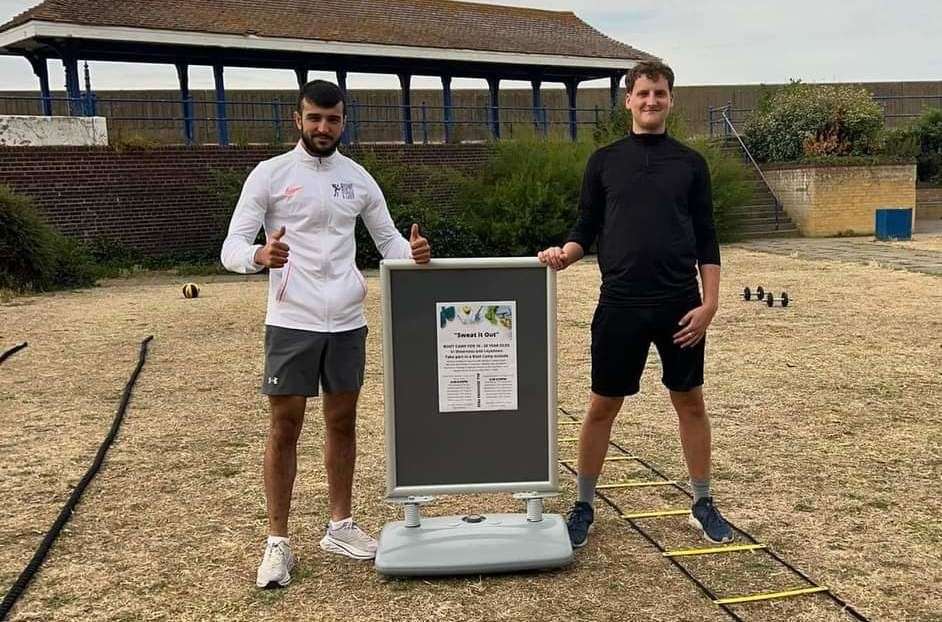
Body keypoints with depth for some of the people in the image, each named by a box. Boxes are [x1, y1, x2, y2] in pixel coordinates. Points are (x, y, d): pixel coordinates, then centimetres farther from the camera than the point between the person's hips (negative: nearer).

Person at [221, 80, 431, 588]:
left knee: (343, 423, 12)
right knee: (285, 428, 1)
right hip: (291, 322, -4)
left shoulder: (358, 178, 8)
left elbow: (387, 240, 13)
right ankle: (278, 542, 13)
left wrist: (413, 253, -11)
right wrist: (259, 255, -32)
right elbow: (231, 248, -8)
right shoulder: (270, 174, -3)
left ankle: (341, 526, 27)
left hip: (348, 321, 4)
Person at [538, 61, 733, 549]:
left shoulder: (690, 163, 7)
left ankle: (703, 504, 27)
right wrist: (563, 254, -15)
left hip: (680, 306, 1)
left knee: (690, 402, 11)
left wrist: (710, 302, -4)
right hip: (620, 304, -1)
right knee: (602, 406, 5)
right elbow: (586, 230, 6)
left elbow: (707, 241, 5)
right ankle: (584, 506, 21)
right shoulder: (605, 161, 7)